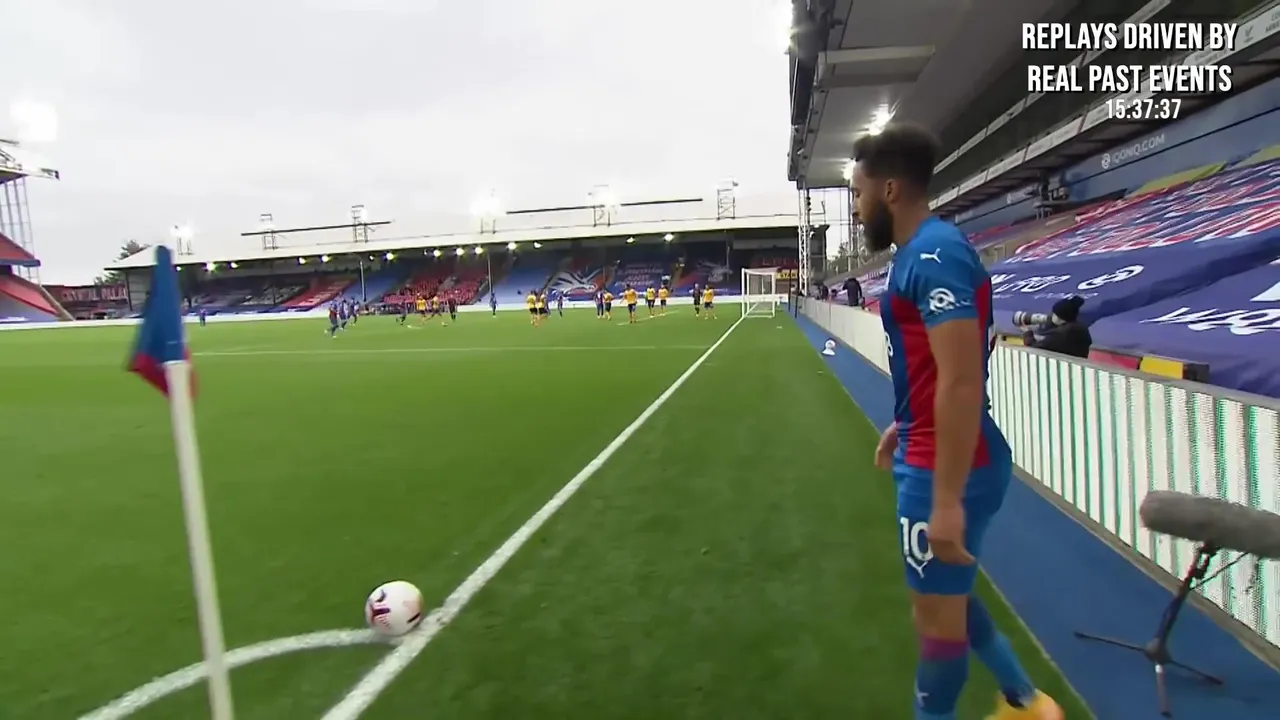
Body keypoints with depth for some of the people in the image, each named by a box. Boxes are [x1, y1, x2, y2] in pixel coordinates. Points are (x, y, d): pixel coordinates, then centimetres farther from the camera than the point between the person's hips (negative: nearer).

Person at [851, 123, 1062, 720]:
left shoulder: (934, 253, -21)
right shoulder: (922, 252, 10)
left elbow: (962, 382, -27)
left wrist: (947, 500, -25)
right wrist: (904, 426, 28)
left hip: (945, 468, -10)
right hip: (932, 455, 10)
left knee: (937, 610, 8)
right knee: (944, 595, 24)